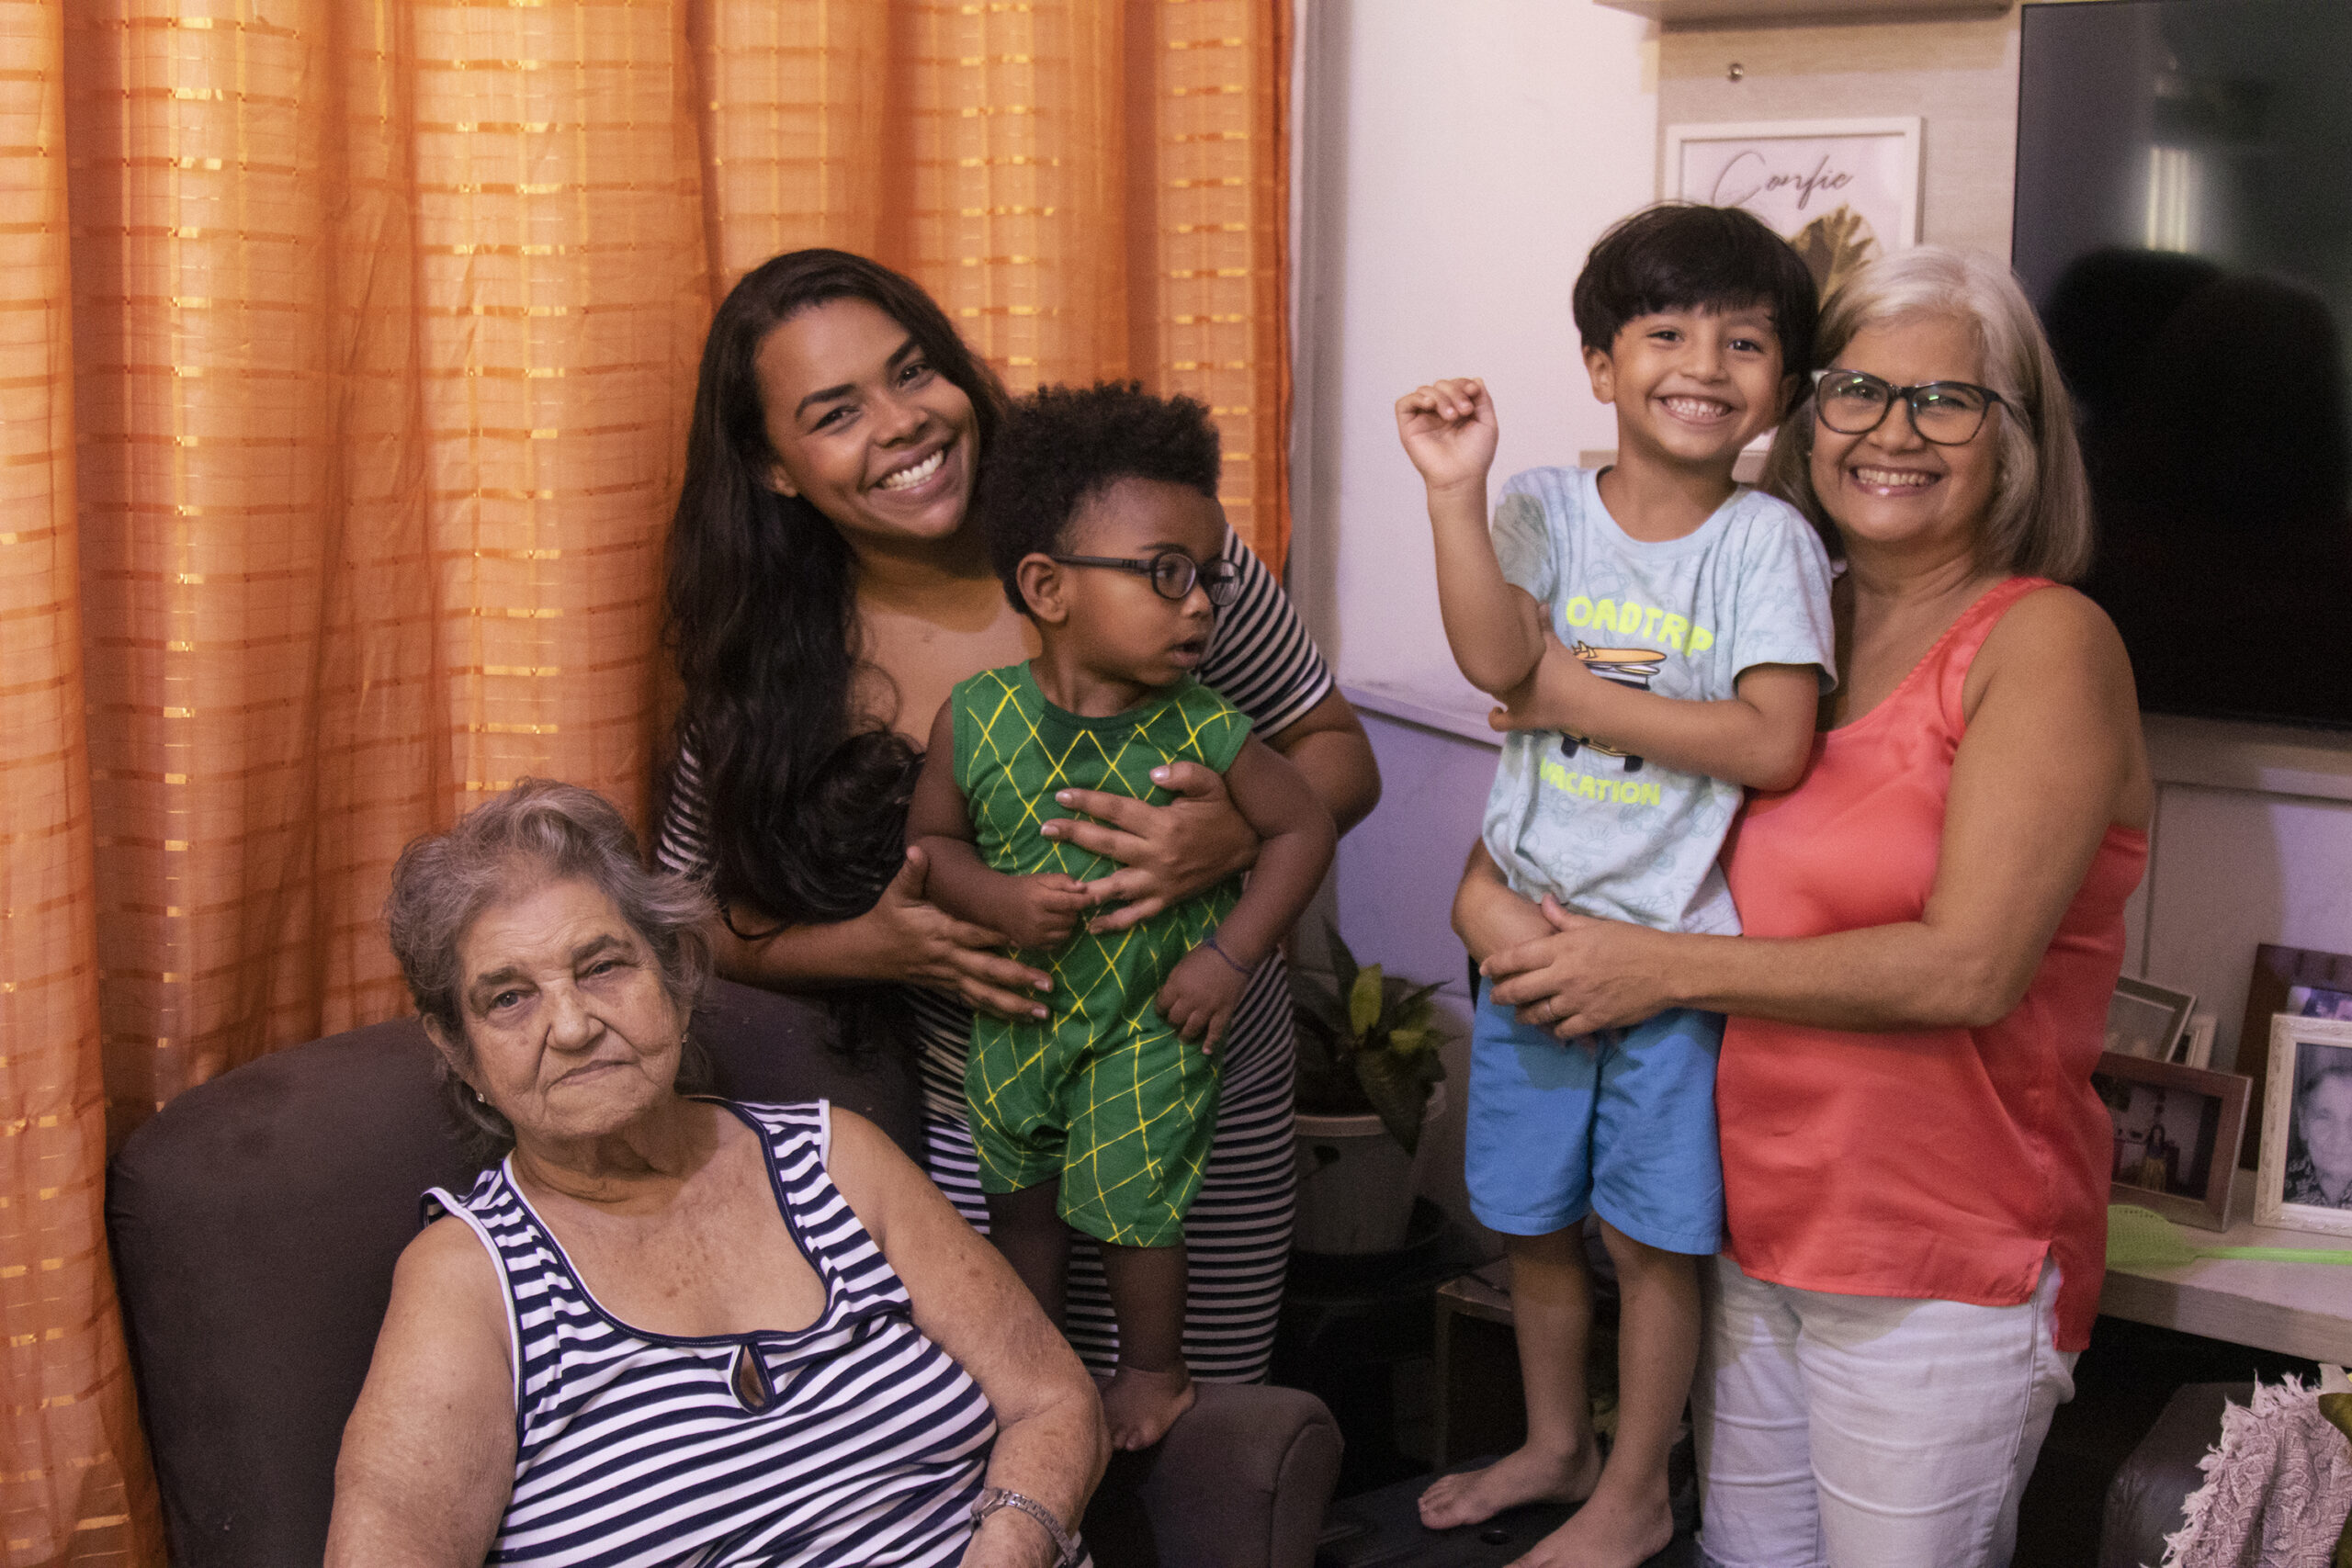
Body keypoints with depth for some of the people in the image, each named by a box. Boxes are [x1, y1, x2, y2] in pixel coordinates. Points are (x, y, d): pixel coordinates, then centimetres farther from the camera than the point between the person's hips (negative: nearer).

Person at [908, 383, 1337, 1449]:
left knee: (1134, 1208, 5)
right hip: (1012, 1013, 3)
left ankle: (1153, 1373, 32)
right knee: (1018, 1198, 19)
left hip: (1149, 1026, -3)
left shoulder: (1204, 732, -17)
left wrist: (1231, 954, -14)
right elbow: (930, 838, -3)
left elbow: (1303, 827, -8)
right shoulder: (977, 718, -14)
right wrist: (999, 901, -22)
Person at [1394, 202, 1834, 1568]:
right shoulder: (1544, 509, -2)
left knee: (1655, 1238, 8)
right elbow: (1495, 658, -19)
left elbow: (1776, 745, -19)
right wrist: (1454, 490, -28)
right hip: (1530, 929, 3)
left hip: (1677, 945, -3)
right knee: (1533, 1221, 18)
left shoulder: (1765, 541, -9)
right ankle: (1555, 1443, 42)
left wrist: (1582, 696, -18)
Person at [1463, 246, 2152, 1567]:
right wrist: (1485, 877, -1)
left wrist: (1667, 967, -15)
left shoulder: (2045, 641, -12)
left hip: (1942, 1269, -6)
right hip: (1758, 1221, 6)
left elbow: (1968, 968, -21)